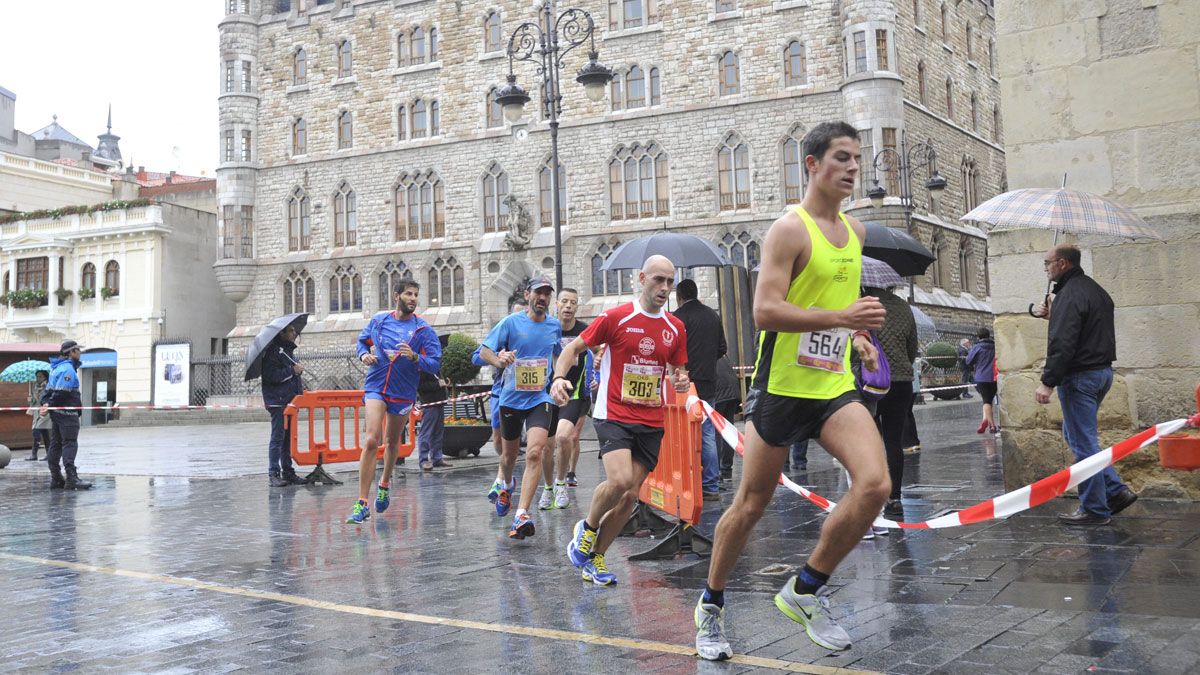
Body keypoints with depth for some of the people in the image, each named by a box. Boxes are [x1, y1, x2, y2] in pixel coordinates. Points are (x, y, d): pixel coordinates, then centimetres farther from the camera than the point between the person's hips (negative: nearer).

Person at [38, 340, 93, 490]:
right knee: (70, 444, -12)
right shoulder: (68, 369, -14)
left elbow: (48, 388, 15)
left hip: (56, 413, 10)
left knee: (55, 444, 10)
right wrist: (49, 405, -10)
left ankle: (56, 479, 14)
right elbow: (61, 392, -19)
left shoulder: (56, 368, 19)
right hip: (67, 413, -10)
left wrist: (44, 403, 3)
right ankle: (71, 479, -18)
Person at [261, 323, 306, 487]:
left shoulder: (289, 350, 19)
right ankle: (273, 474, -3)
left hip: (291, 400, 9)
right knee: (277, 438, -6)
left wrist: (300, 390, 16)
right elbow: (271, 375, -21)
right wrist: (292, 370, -17)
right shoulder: (272, 351, -10)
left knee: (289, 438, 12)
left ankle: (288, 472, 17)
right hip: (278, 401, -9)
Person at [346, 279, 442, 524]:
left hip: (403, 393, 1)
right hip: (376, 387, -1)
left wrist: (415, 357, -27)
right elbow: (363, 340, 20)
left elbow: (435, 364, -10)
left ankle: (384, 484, 46)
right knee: (371, 440, -17)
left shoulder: (423, 330, -5)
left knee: (392, 441, 18)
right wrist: (364, 354, -1)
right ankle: (362, 504, -18)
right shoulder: (378, 320, 1)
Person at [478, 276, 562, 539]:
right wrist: (499, 359, -26)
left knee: (534, 453, -20)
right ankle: (505, 484, 52)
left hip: (540, 399, 0)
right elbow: (483, 350, -6)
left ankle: (522, 515, -22)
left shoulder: (555, 326, 5)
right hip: (511, 397, 0)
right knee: (509, 454, 16)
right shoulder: (511, 322, -5)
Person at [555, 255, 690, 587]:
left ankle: (594, 559, 18)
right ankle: (587, 528, 5)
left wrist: (681, 380, -3)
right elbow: (574, 347, -1)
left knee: (630, 497, 2)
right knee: (620, 480, -25)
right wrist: (559, 377, -19)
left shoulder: (675, 328, 8)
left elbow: (677, 369, 21)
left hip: (651, 423, 5)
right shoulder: (615, 317, -6)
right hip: (613, 415, -5)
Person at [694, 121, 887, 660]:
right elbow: (765, 311, -22)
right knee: (752, 503, 5)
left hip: (835, 386, 6)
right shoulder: (789, 229, -12)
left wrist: (859, 338, 11)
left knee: (875, 484, -14)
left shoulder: (854, 230, 12)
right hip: (781, 387, -6)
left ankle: (805, 592, 4)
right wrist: (842, 317, -29)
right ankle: (711, 605, 26)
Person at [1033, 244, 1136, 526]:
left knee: (1083, 442, -3)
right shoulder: (1094, 289, 15)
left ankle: (1094, 510, 4)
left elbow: (1062, 344, -24)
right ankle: (1116, 490, 16)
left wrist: (1048, 382, -24)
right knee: (1075, 434, 19)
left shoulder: (1070, 294, -17)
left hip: (1079, 376, -10)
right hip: (1103, 372, 10)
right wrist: (1053, 317, 17)